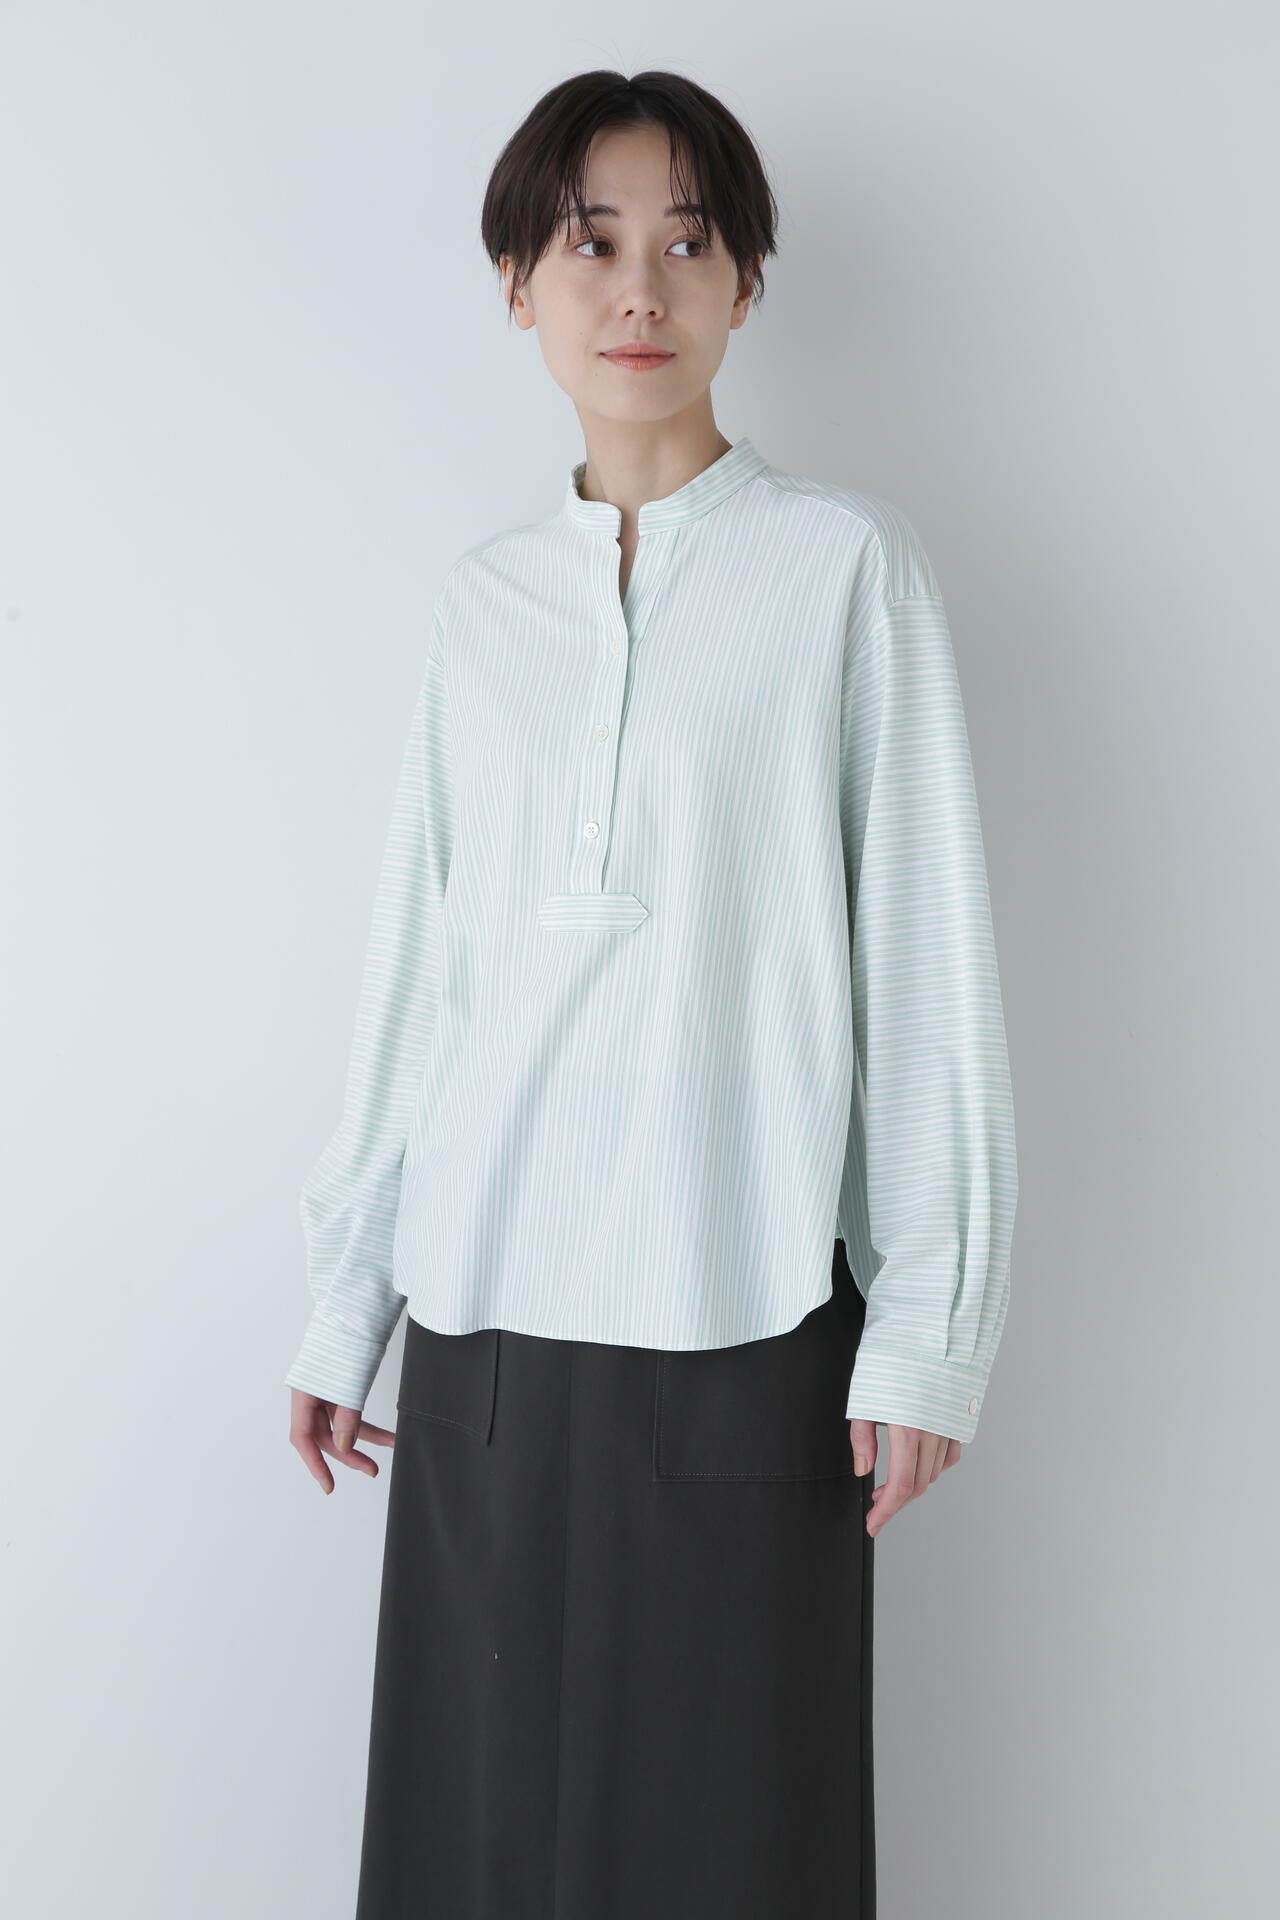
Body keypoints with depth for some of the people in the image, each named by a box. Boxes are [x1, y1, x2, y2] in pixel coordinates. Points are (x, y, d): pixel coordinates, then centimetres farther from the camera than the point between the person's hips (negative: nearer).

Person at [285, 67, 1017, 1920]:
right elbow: (418, 961, 13)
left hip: (743, 1314, -3)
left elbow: (927, 957, -2)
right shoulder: (482, 598, 10)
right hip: (487, 1315, 4)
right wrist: (349, 1293, 13)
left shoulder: (845, 561, 0)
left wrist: (928, 1325, -5)